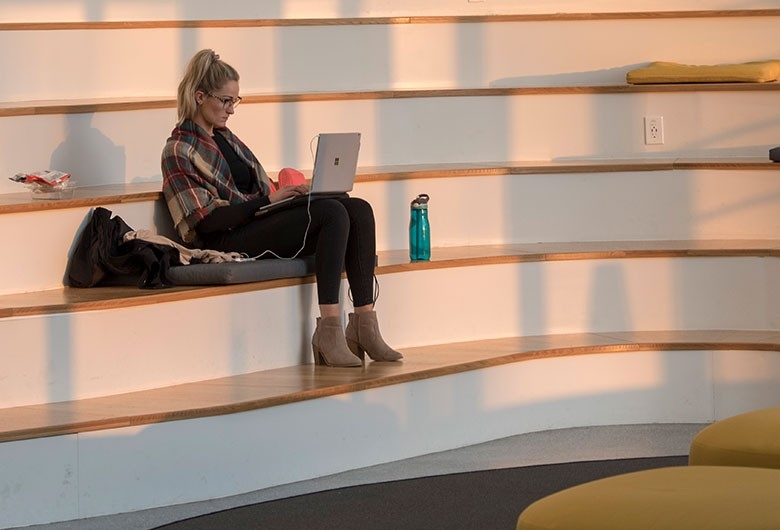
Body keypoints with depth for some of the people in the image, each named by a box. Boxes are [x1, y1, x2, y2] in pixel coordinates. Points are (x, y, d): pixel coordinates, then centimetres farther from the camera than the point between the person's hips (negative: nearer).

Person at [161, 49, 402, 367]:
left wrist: (283, 194, 5)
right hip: (228, 242, -9)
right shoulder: (179, 151, -4)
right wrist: (268, 200, -16)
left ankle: (364, 323, -20)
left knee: (359, 210, -14)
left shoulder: (223, 135, 23)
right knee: (333, 213, -28)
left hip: (258, 221, 9)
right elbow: (207, 219, -14)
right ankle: (328, 332, -34)